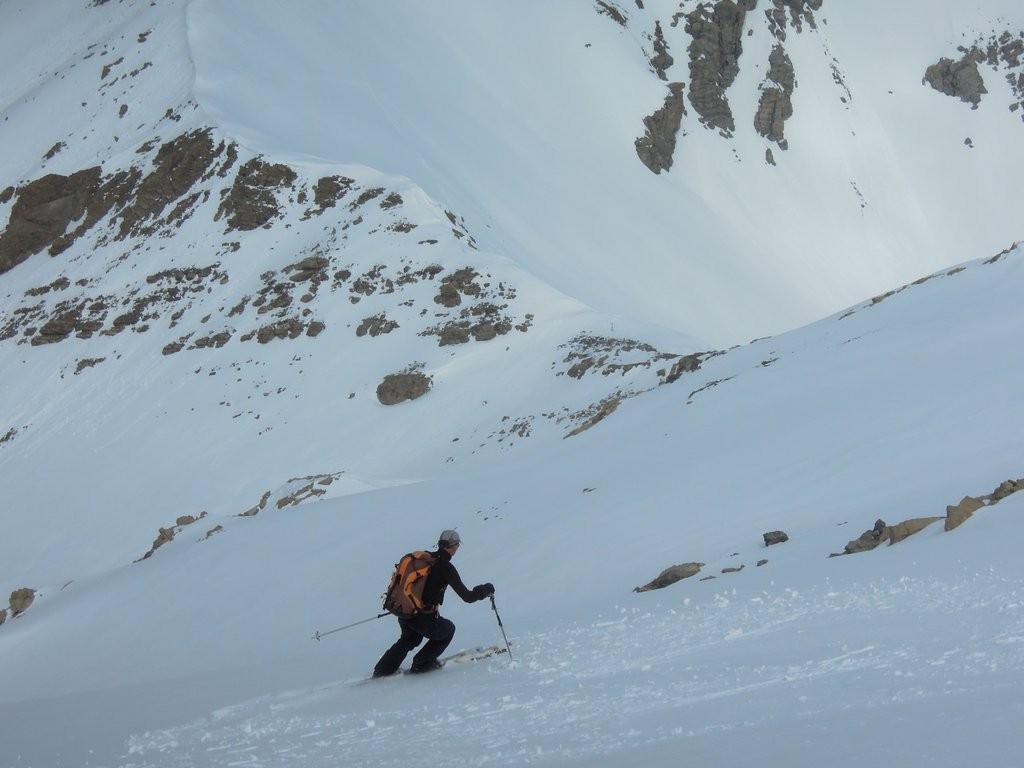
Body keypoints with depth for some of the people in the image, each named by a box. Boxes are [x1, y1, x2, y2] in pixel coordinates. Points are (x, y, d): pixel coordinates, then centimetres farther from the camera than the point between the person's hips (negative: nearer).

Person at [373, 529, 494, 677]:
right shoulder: (445, 567, -13)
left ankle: (383, 669, 31)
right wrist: (487, 590, 6)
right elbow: (467, 597, -11)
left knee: (410, 639, 36)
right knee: (448, 630, 24)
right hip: (423, 619, -6)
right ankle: (422, 663, 25)